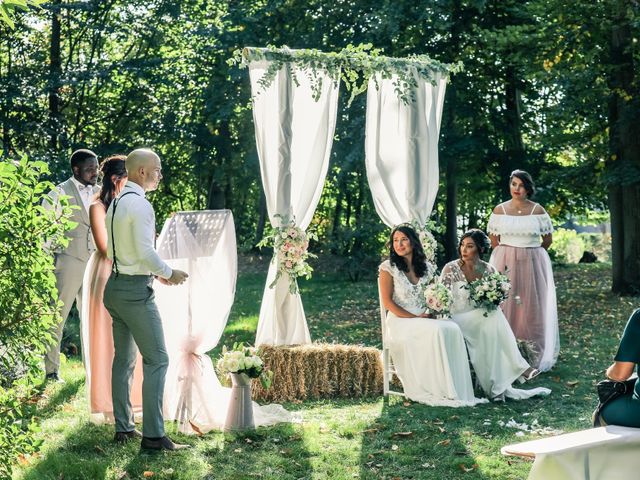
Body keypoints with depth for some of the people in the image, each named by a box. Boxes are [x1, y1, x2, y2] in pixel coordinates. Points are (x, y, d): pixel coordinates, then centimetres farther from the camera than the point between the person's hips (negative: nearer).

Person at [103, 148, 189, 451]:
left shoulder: (116, 203, 13)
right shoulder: (140, 204, -15)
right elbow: (145, 251, -20)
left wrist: (154, 271, 19)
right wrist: (168, 273, -5)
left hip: (116, 286, 10)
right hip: (136, 290, -10)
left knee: (124, 358, 14)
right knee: (157, 359, -7)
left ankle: (123, 428, 21)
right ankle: (153, 436, -8)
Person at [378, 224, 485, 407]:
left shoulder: (426, 268, 13)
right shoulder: (389, 267, -2)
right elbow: (387, 302, -8)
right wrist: (414, 317, -15)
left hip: (424, 319, 5)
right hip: (400, 321, -4)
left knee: (452, 329, -26)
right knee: (436, 330, -32)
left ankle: (457, 389, -27)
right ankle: (439, 391, -28)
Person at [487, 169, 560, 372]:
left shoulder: (538, 210, 1)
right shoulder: (499, 210, 3)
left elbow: (548, 240, 8)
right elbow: (493, 240, 9)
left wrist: (529, 254, 7)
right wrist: (509, 255, 5)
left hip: (532, 264, 0)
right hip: (505, 263, 0)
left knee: (531, 308, 2)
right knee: (505, 307, -1)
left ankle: (533, 359, 10)